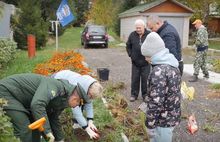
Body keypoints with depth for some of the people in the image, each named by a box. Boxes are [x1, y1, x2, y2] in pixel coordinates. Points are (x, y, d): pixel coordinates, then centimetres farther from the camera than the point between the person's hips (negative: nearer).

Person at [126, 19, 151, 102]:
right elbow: (128, 46, 14)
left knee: (145, 79, 6)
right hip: (135, 62, 2)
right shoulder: (132, 35, 1)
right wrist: (130, 55, 5)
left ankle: (145, 95, 20)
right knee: (135, 79, 9)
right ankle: (134, 94, 21)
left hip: (146, 62, -2)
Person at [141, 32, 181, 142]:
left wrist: (149, 125, -17)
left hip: (162, 121, -9)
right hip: (173, 117, 9)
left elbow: (155, 103, -26)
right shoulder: (172, 65, 4)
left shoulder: (158, 71, -25)